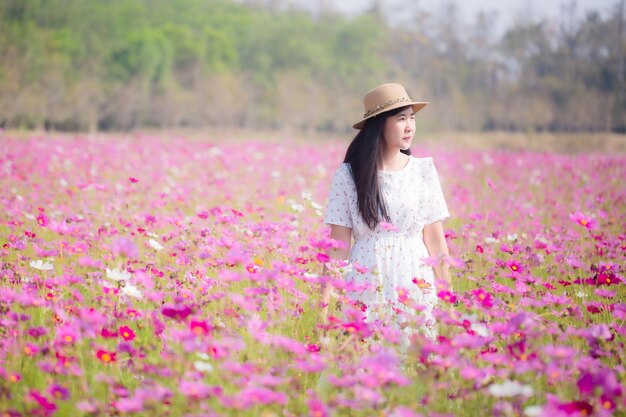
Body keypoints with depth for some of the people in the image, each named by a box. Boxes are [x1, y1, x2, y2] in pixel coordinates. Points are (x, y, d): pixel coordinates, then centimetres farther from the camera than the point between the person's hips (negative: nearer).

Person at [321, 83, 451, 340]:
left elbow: (435, 239, 6)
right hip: (366, 290, -1)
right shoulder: (348, 175, -1)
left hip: (416, 286, 2)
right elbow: (339, 245, -1)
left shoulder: (423, 169, 4)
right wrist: (325, 301, -7)